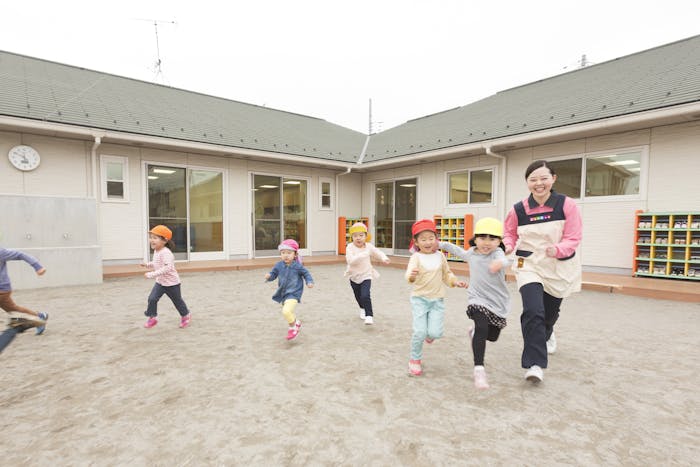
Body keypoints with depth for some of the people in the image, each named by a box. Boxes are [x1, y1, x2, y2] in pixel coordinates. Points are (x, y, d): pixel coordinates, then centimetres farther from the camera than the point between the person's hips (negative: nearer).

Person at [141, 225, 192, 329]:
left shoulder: (166, 253, -27)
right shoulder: (156, 251, 3)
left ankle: (185, 315, 32)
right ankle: (152, 317, 11)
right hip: (160, 282, 7)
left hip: (171, 283, -7)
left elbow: (167, 267, -37)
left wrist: (152, 274, -38)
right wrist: (147, 264, 4)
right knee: (152, 299, -6)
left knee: (177, 301, 10)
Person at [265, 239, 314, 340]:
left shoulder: (297, 266, -12)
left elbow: (306, 274, 1)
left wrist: (309, 282, -14)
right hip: (283, 294, 6)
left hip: (293, 294, -6)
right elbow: (273, 273, 3)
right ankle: (296, 323, 52)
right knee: (287, 312, 22)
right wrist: (269, 276, -19)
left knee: (286, 311, -26)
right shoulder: (279, 265, -2)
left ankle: (292, 327, 2)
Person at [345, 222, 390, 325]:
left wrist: (384, 258, -13)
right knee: (358, 296, 21)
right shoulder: (350, 247, -16)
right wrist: (362, 255, -38)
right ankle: (362, 309, 50)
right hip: (354, 277, 1)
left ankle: (369, 316, -9)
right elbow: (350, 260, -29)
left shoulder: (369, 246, -7)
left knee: (365, 296, -20)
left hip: (366, 276, -1)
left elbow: (378, 253, 7)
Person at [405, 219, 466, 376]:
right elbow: (410, 273, -29)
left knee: (435, 332, -7)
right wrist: (412, 276, -50)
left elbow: (446, 274, 18)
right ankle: (415, 360, 18)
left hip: (437, 300, 3)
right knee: (419, 332, -8)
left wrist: (455, 281, 2)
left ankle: (430, 334, 32)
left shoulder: (440, 256, 3)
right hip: (419, 299, -3)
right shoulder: (416, 257, -11)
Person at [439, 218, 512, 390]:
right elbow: (455, 249, 21)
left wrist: (500, 263, -63)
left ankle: (475, 332, 48)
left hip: (498, 303, 0)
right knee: (481, 329, -23)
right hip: (478, 299, 0)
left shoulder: (497, 253, -14)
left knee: (492, 336, 15)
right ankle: (479, 369, -18)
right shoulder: (471, 254, 0)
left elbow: (503, 259, -40)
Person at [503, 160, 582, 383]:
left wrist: (557, 250, -33)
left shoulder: (567, 205, -13)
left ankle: (546, 334, 57)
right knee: (533, 311, -20)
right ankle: (535, 364, -7)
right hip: (529, 266, -1)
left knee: (550, 312, 20)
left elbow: (573, 238, -14)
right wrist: (509, 246, -12)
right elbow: (509, 232, 8)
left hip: (559, 268, 1)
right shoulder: (518, 210, -10)